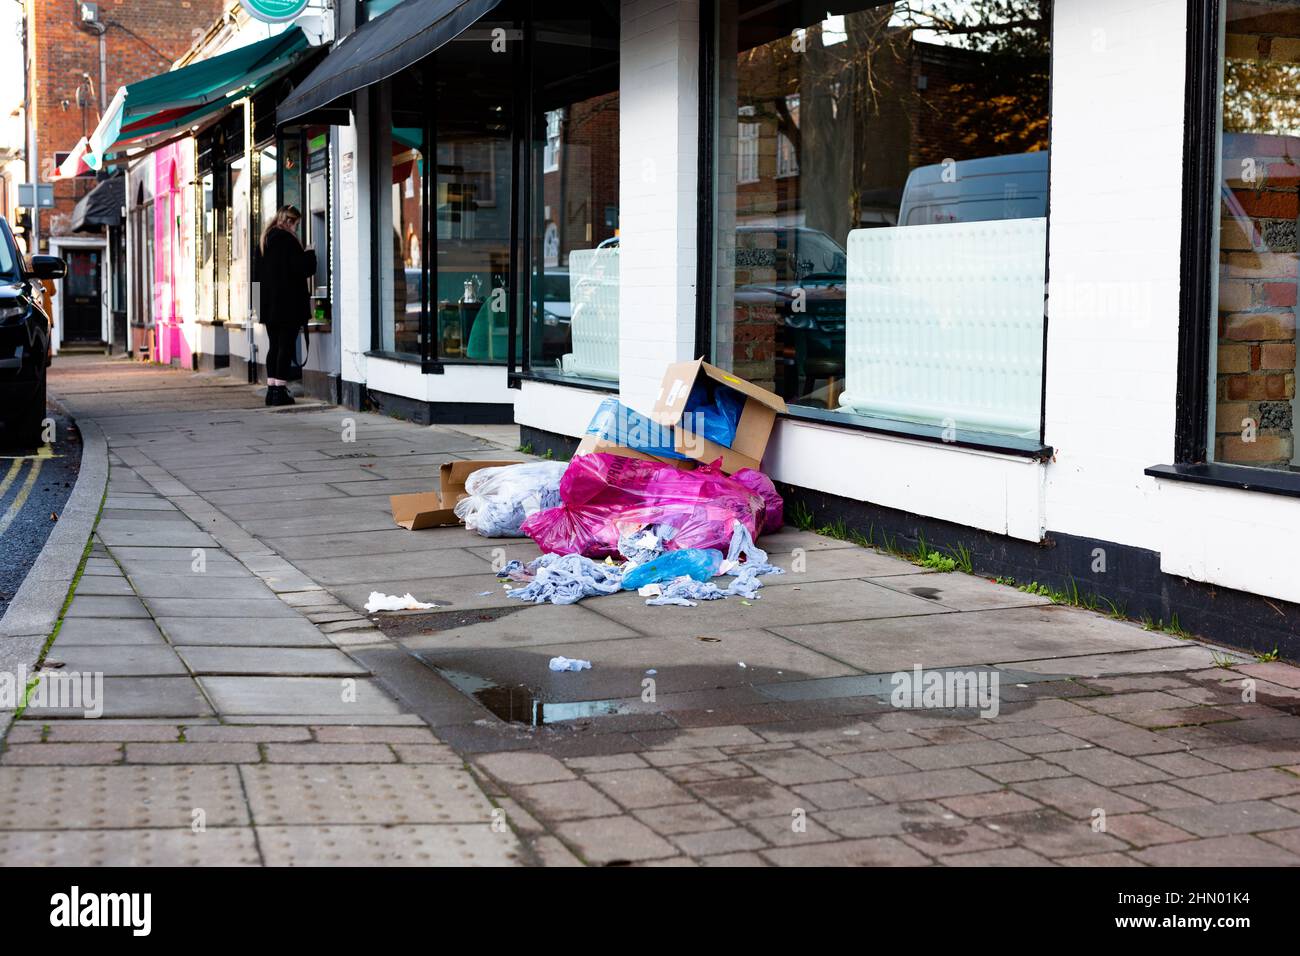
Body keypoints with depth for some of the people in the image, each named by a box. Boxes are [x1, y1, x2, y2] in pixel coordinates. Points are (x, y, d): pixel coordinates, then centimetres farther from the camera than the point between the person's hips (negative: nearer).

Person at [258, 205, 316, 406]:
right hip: (288, 303, -8)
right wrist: (309, 254, 2)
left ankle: (271, 389, 11)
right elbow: (301, 268, -16)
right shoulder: (287, 239, -12)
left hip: (269, 304, 8)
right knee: (286, 346, -5)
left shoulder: (267, 239, 14)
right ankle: (280, 390, -6)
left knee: (275, 346, 11)